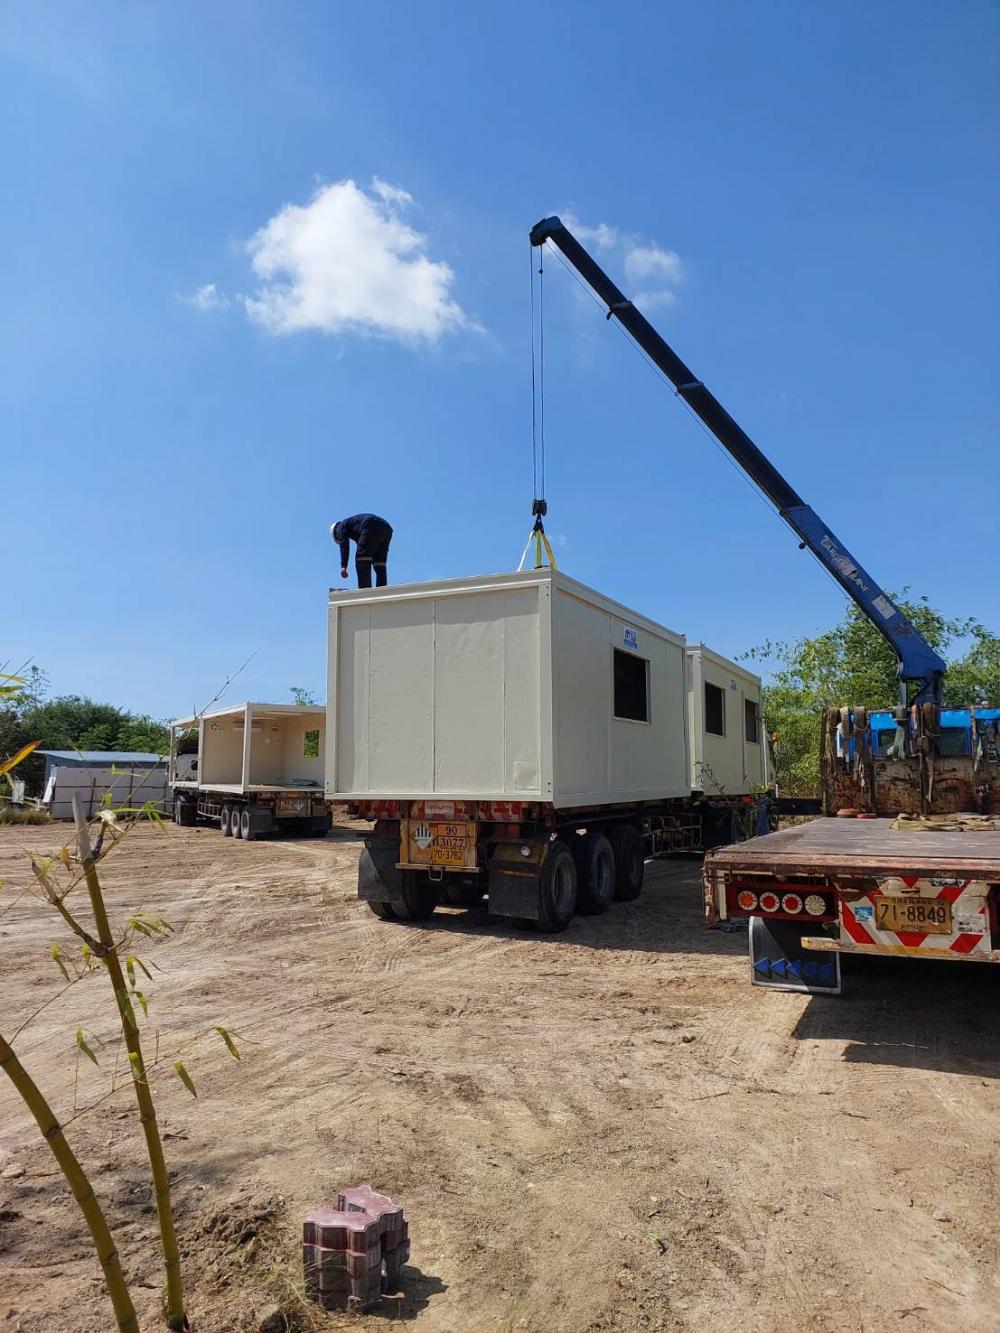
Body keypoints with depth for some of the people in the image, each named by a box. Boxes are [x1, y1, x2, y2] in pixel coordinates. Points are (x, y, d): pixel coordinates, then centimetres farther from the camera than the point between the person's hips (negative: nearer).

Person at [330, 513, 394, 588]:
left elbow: (344, 545, 2)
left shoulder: (341, 526, 20)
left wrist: (343, 566, -5)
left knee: (362, 560, -4)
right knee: (380, 564, 13)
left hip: (372, 529, -8)